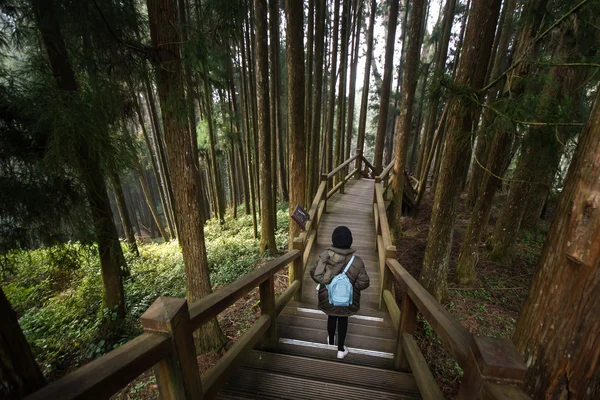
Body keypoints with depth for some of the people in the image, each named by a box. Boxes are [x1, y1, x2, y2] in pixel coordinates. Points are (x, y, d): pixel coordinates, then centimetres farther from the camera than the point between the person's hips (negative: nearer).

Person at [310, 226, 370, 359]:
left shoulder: (325, 255, -21)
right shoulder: (356, 260, -22)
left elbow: (314, 274, -13)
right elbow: (363, 283, -15)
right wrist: (352, 285, 4)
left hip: (328, 296, 1)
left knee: (331, 317, 27)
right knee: (343, 319, 24)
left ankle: (331, 341, 51)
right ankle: (341, 349, 36)